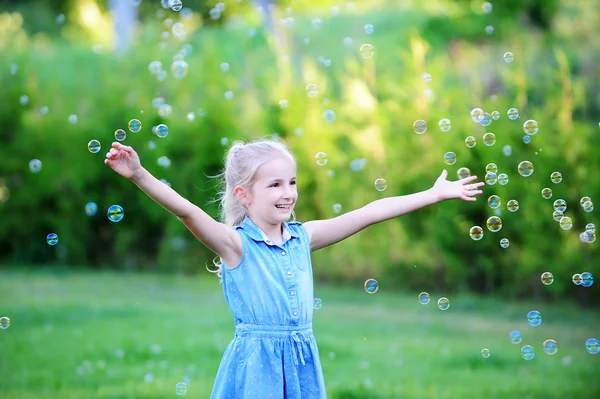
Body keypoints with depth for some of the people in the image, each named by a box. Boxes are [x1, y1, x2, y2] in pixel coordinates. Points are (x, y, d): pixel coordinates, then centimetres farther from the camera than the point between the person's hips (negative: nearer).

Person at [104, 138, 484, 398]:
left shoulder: (302, 237, 6)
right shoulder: (235, 243, -9)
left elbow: (369, 214, 7)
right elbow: (186, 210, -24)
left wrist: (434, 194, 10)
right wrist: (139, 175, -39)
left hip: (301, 364, 5)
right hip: (255, 366, -5)